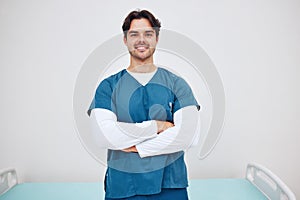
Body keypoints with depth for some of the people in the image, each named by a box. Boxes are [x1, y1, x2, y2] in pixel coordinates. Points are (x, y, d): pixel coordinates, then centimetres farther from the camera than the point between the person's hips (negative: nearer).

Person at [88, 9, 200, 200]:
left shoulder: (177, 84, 0)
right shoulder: (108, 87, -1)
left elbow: (187, 135, -12)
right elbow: (105, 136, -15)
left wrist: (135, 147, -13)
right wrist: (157, 126, -13)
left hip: (170, 183, 1)